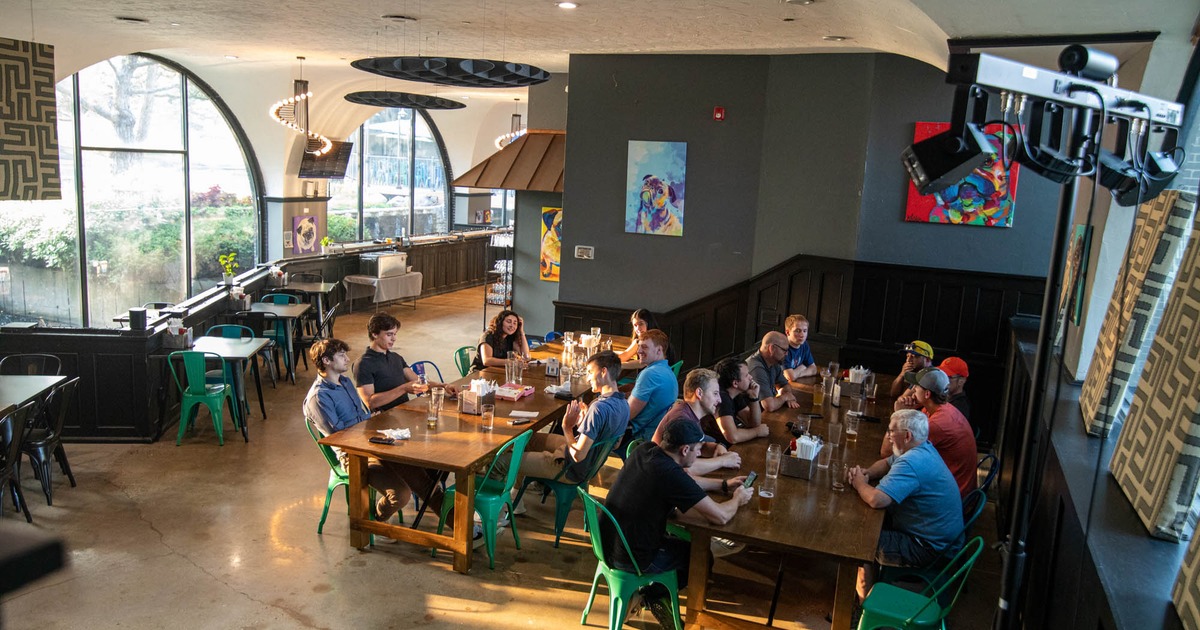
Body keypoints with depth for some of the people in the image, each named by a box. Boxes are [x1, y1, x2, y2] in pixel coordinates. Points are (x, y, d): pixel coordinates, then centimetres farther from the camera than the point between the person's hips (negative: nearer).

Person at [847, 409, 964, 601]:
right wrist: (867, 473, -1)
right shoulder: (924, 449, 5)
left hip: (928, 548, -10)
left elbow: (876, 499, -37)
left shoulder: (911, 463, -29)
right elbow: (886, 463, 20)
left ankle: (865, 598, 13)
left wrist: (860, 484, -15)